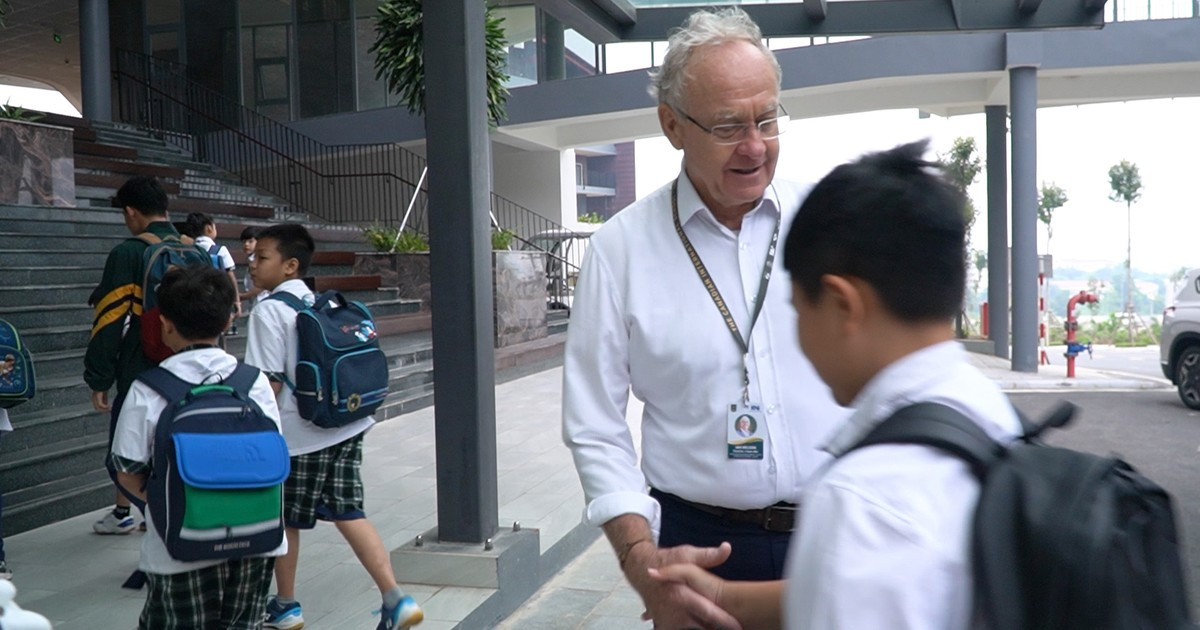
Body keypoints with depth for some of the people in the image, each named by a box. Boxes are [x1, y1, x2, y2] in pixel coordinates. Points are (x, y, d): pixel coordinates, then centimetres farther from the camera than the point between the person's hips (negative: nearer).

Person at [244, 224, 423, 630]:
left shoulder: (268, 310, -11)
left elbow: (271, 381, -15)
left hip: (299, 435, -7)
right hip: (346, 424, 7)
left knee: (284, 519, 13)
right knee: (348, 513, 10)